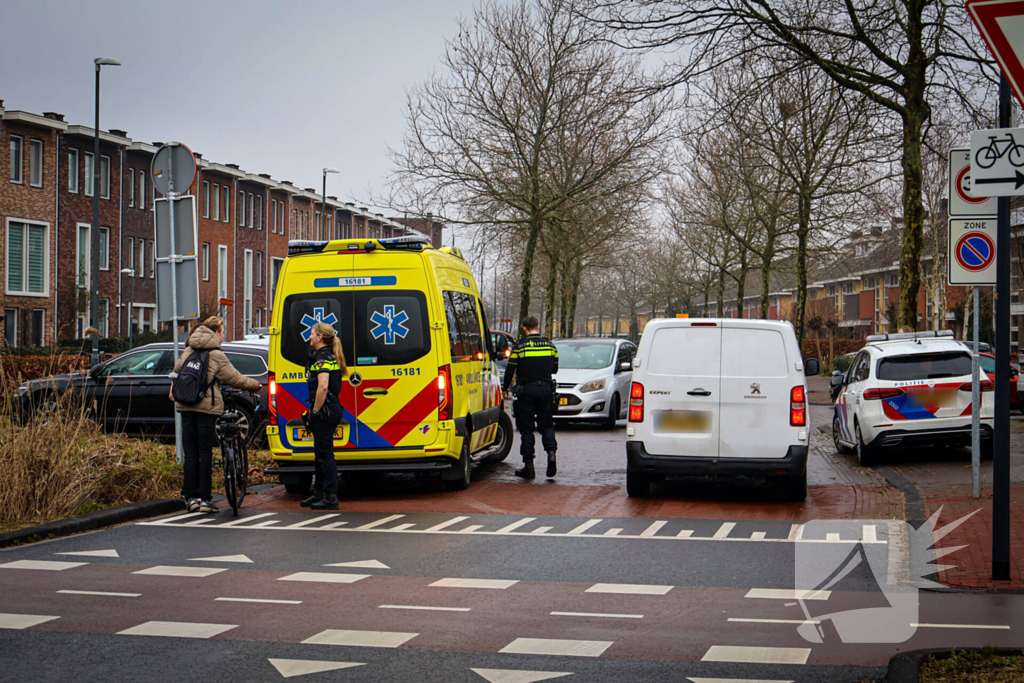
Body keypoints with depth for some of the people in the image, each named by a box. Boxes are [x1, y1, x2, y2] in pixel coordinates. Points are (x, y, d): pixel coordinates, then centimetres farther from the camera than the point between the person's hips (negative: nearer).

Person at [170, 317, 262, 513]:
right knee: (205, 453, 0)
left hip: (186, 407, 5)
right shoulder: (216, 356, -6)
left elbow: (176, 373, 21)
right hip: (207, 407, -5)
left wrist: (174, 394, 36)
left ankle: (190, 497, 5)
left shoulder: (187, 352, 11)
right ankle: (205, 499, 0)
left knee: (190, 453, 7)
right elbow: (234, 379, -1)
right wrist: (255, 385, 13)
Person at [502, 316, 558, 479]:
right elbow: (554, 369, 14)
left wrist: (505, 388, 13)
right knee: (546, 425, 13)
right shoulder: (550, 346, 6)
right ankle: (551, 451, -12)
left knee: (526, 428, 2)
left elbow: (510, 370, -2)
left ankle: (528, 465, 0)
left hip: (526, 391, -3)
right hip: (545, 389, 3)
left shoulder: (519, 347, -6)